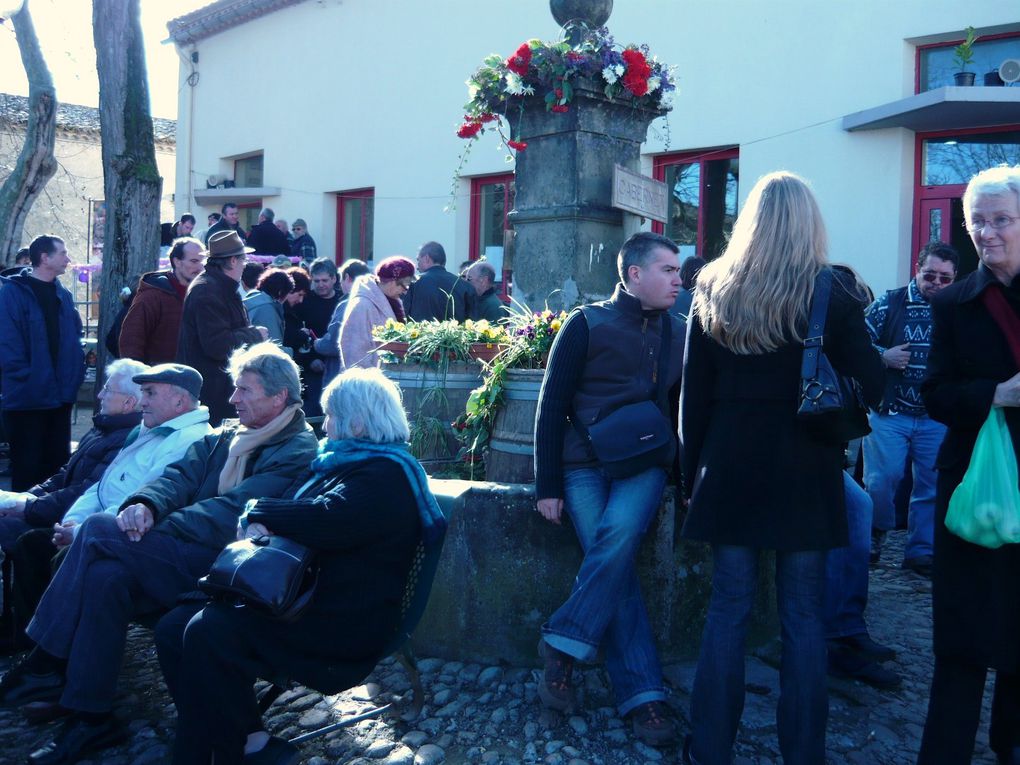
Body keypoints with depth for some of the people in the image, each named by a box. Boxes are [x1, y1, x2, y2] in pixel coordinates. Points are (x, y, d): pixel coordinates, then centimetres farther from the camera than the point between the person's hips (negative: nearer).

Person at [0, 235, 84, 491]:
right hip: (27, 398, -6)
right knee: (28, 468, 3)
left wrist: (75, 376, 3)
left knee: (58, 464, 13)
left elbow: (75, 337, 14)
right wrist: (25, 380, -17)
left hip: (60, 396, 6)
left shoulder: (63, 295, 11)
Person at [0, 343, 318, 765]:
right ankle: (91, 716, -10)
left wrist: (155, 527, -19)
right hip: (190, 555, 8)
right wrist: (146, 504, -15)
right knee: (106, 575, -20)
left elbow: (232, 512, -18)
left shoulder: (298, 451, -9)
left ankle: (47, 662, -3)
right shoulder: (224, 436, 19)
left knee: (99, 530, -18)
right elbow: (181, 475, 7)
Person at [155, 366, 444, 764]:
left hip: (341, 624, -10)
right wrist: (258, 525, -6)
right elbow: (294, 503, 18)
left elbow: (326, 520, -27)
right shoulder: (340, 460, 19)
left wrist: (259, 513, -10)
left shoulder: (386, 477, -13)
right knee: (174, 627, -3)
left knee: (208, 634, -25)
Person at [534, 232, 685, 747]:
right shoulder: (587, 324, -1)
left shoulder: (678, 332, 11)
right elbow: (551, 406, -1)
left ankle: (565, 646, -18)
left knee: (619, 531, -29)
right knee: (614, 559, -21)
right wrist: (547, 485, -6)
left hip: (645, 463, 2)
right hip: (584, 463, -2)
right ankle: (642, 695, -13)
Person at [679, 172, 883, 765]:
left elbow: (694, 393, 2)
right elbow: (871, 387, -5)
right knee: (804, 616, 8)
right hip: (805, 471, -2)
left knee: (729, 609, 9)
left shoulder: (714, 289, 2)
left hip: (731, 466, 2)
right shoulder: (833, 291, -5)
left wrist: (693, 470, 9)